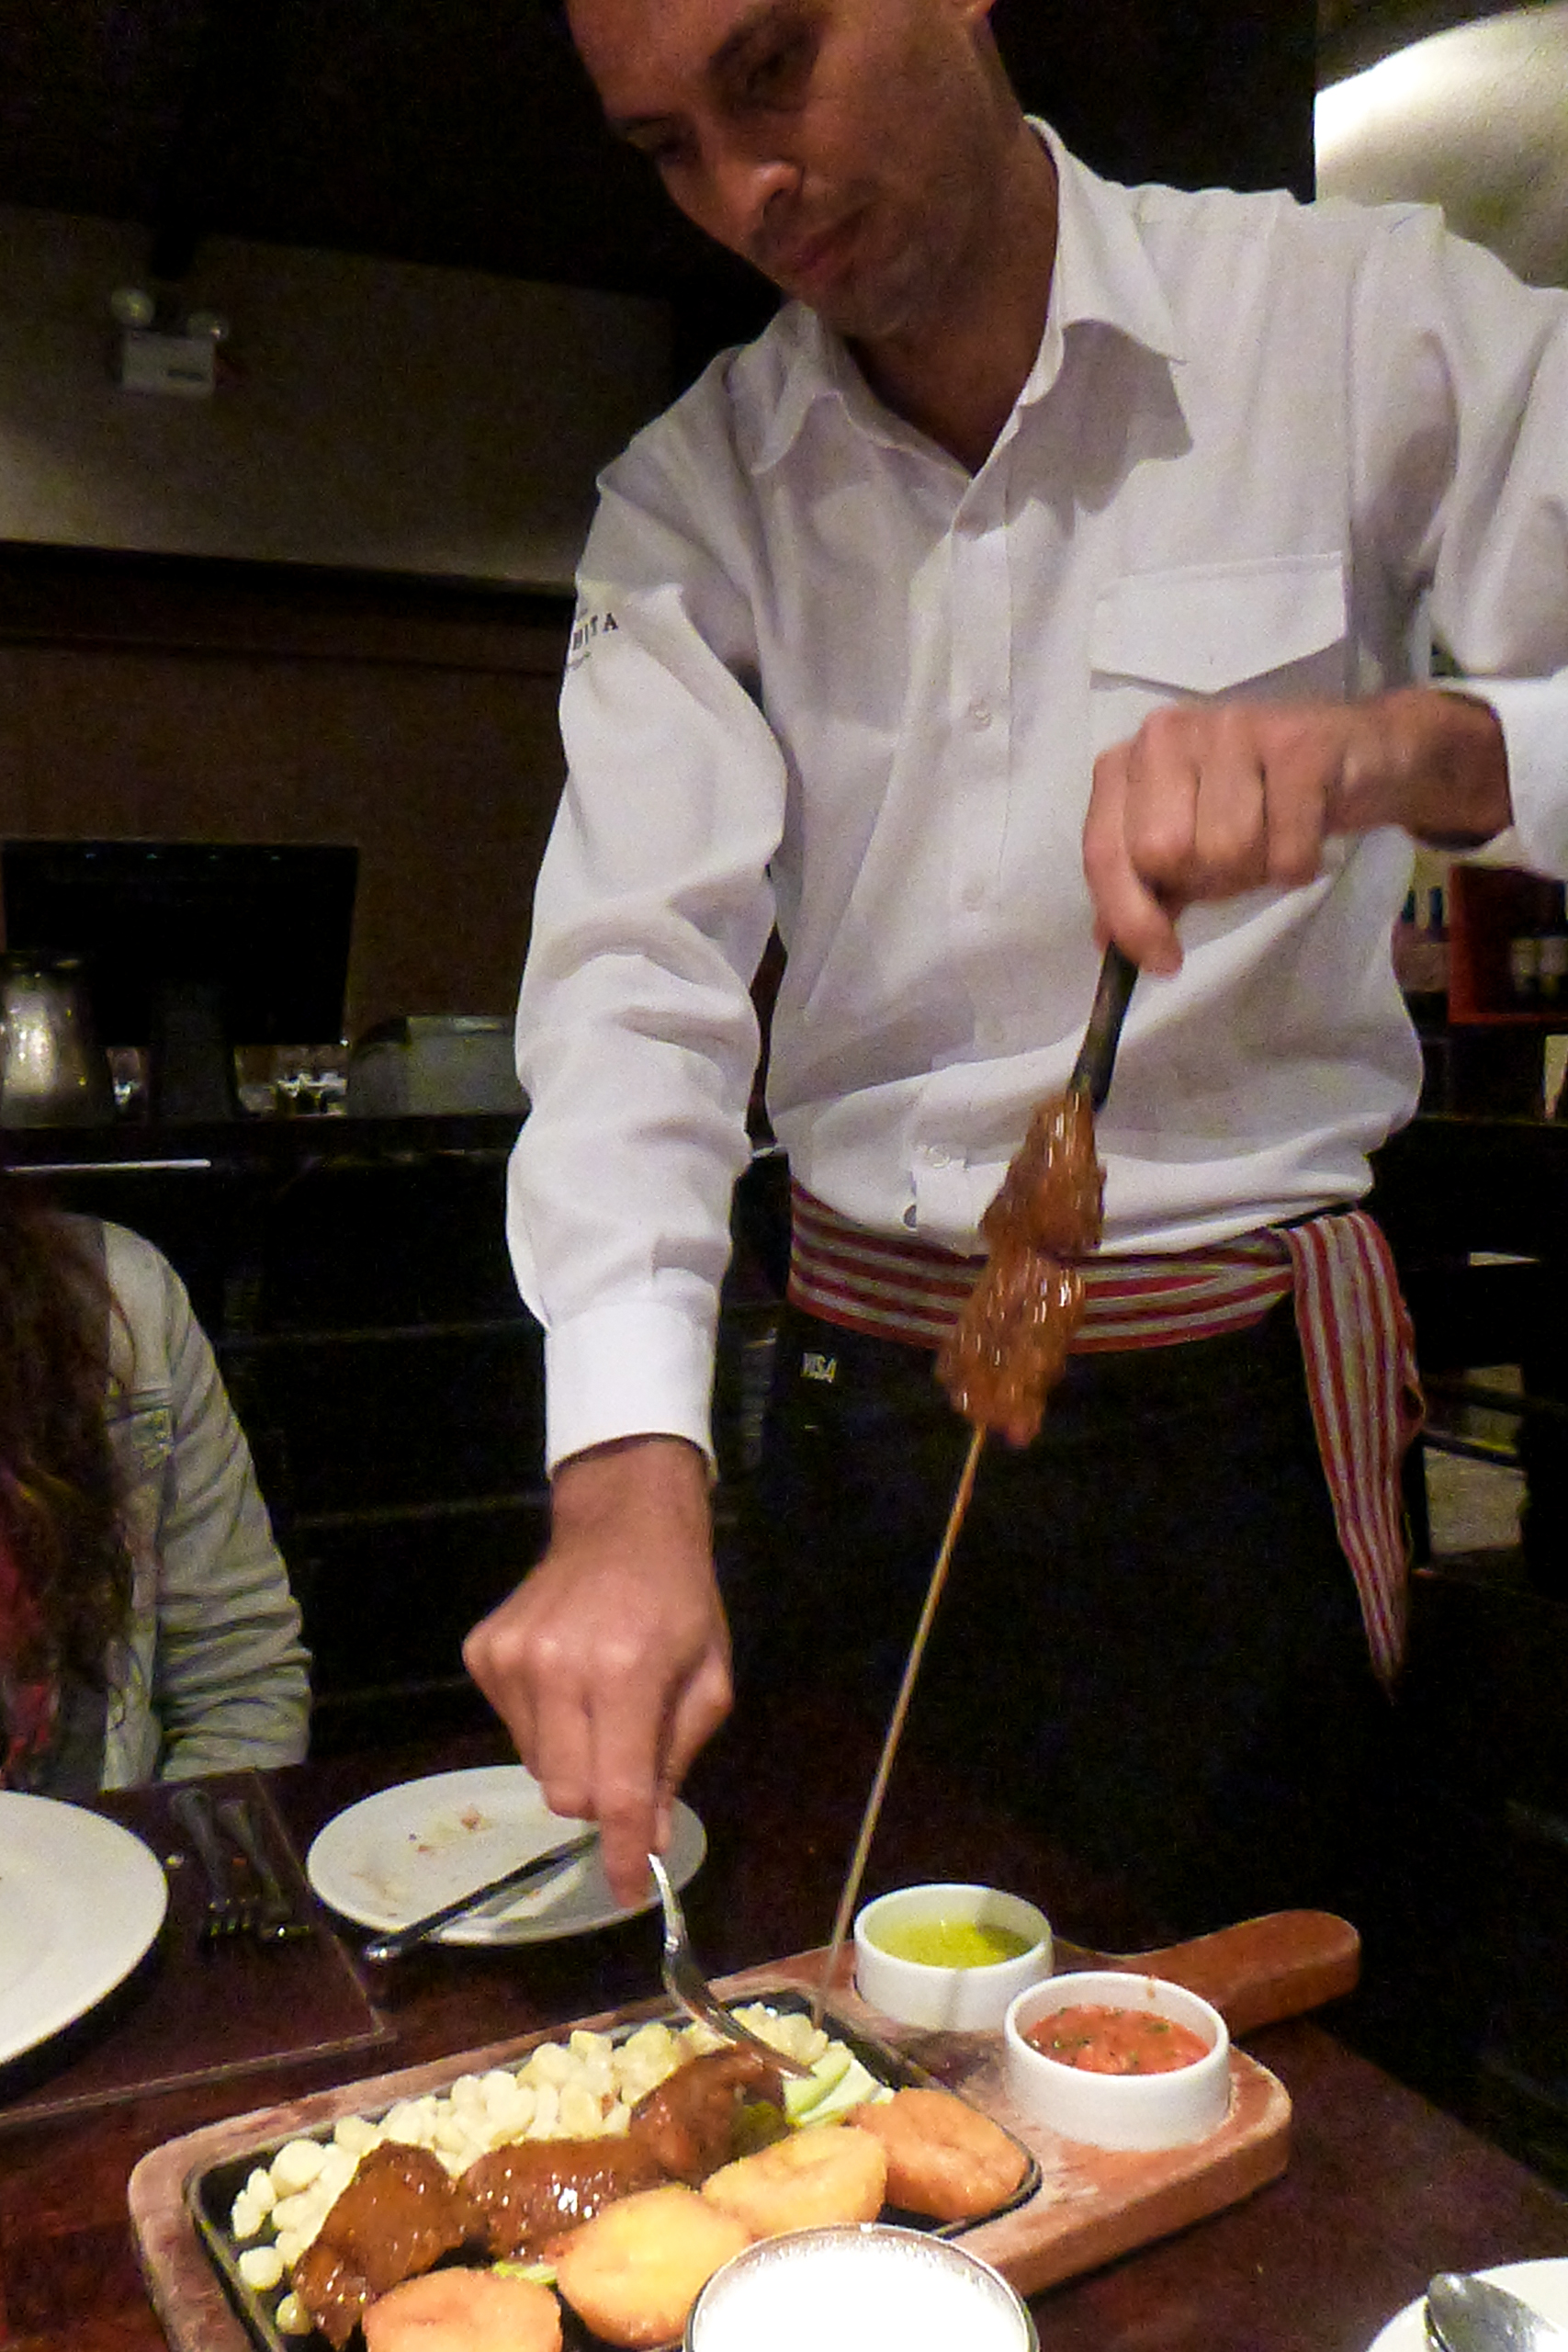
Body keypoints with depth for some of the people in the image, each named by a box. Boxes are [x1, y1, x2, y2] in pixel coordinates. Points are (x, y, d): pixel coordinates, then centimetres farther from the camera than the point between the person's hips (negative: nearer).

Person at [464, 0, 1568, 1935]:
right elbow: (640, 971, -11)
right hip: (856, 1375, 3)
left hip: (1228, 1404, -2)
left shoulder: (1369, 322, -5)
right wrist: (627, 1488, -25)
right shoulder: (692, 493, 2)